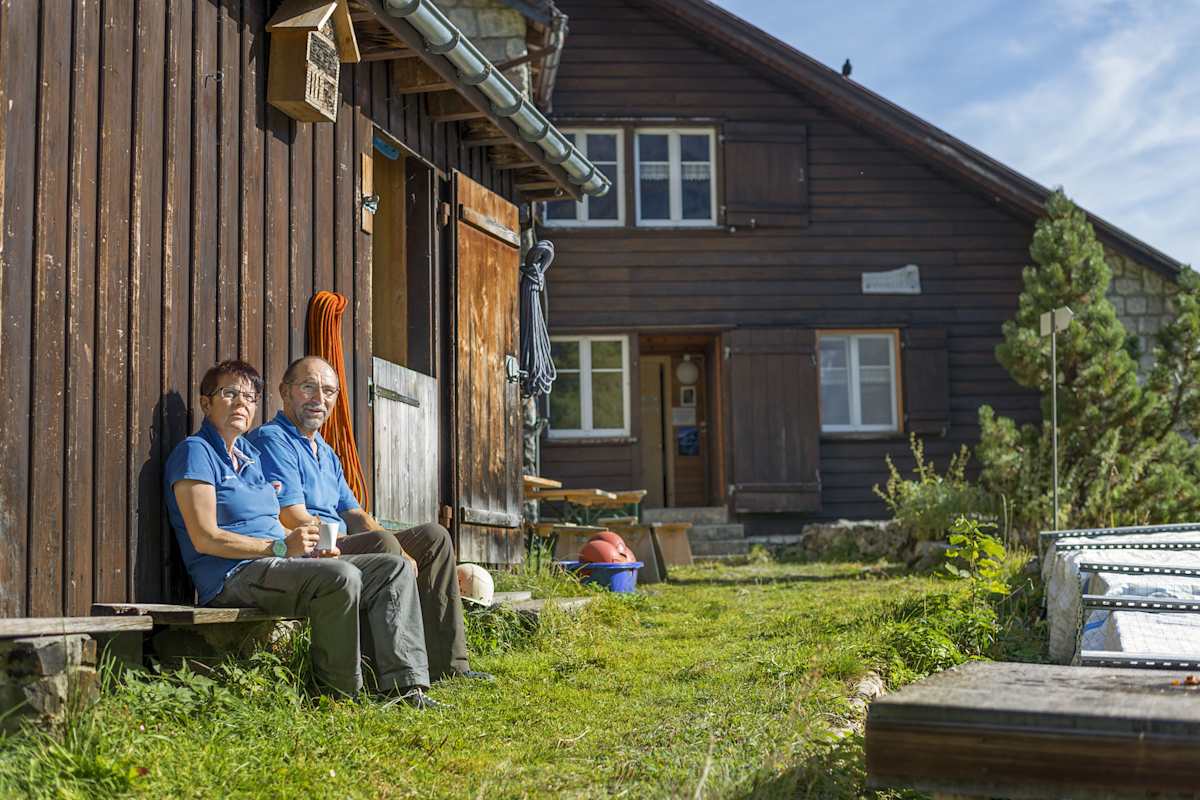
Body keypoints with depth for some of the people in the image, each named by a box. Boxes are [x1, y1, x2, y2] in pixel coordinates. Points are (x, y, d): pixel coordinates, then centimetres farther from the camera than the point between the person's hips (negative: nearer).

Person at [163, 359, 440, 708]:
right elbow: (206, 538, -14)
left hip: (279, 563, 9)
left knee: (394, 568, -4)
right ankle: (338, 693, -19)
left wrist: (311, 544, 5)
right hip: (232, 576, -9)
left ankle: (404, 686, -16)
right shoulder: (196, 452, -4)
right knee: (341, 577, -33)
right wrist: (280, 547, -18)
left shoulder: (251, 455, 24)